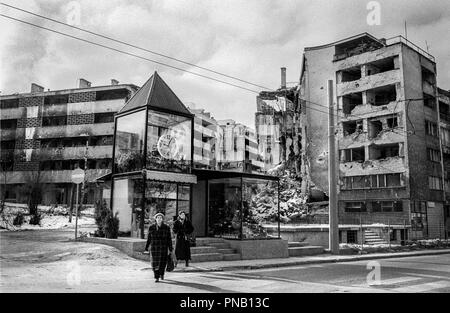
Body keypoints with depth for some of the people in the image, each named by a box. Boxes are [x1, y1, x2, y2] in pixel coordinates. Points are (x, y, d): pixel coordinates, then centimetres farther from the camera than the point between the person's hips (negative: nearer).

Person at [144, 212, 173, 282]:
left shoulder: (166, 228, 0)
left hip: (163, 248, 0)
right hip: (154, 248, 0)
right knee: (155, 263, -5)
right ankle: (156, 277, 4)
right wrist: (146, 248, 6)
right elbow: (149, 239, 7)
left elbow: (169, 239, 2)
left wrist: (170, 249, -1)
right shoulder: (151, 227, 2)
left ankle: (161, 274, 33)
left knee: (163, 262, 5)